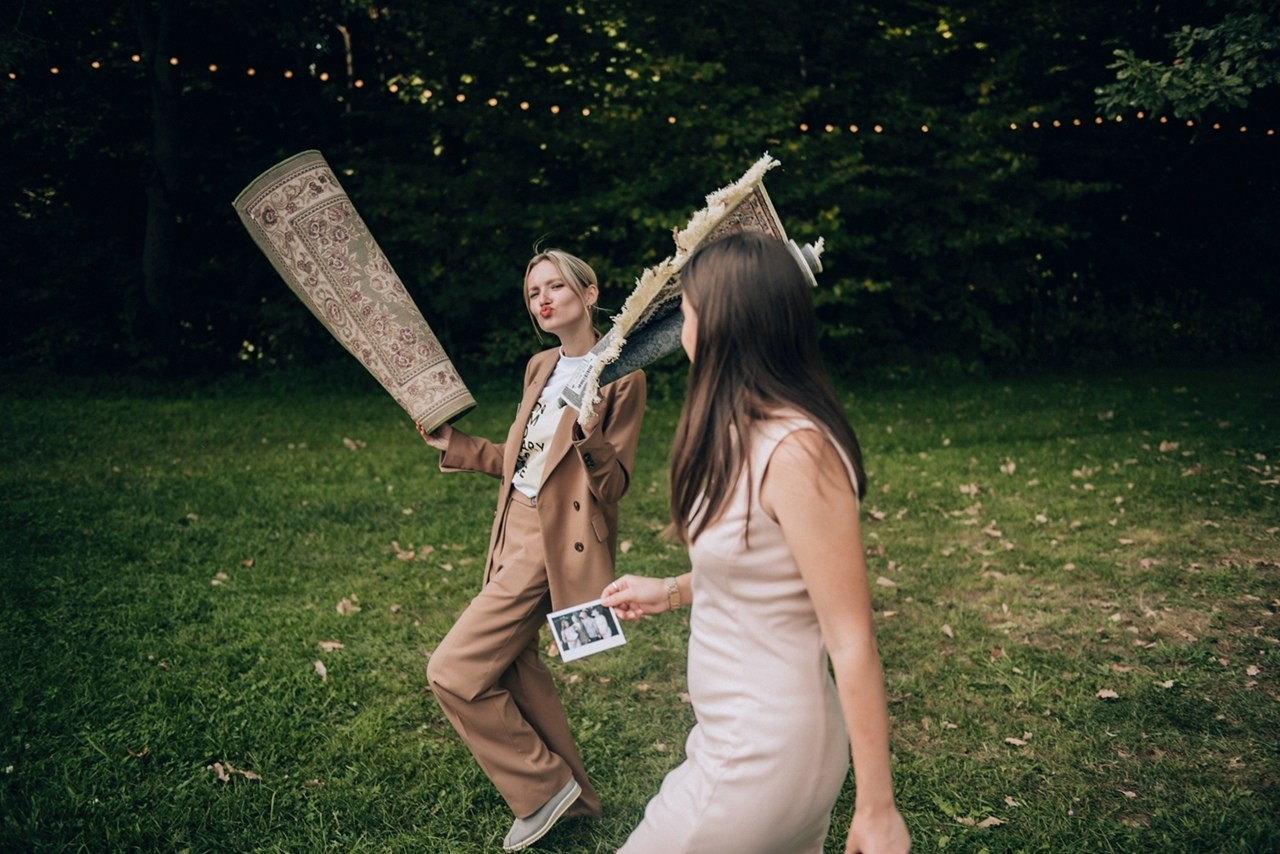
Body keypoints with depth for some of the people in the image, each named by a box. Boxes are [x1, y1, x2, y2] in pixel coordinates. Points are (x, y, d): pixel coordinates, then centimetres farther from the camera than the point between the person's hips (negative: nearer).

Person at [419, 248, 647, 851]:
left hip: (553, 544, -9)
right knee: (511, 667, 18)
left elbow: (613, 486, -13)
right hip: (518, 532, 9)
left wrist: (590, 432, -31)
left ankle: (546, 786, 10)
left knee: (453, 672, -9)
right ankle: (573, 793, 36)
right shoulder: (540, 368, 12)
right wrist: (451, 442, 18)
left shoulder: (619, 377, -11)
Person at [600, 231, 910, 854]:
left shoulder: (796, 450, -24)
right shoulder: (749, 434, 3)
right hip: (737, 735, 8)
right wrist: (671, 593, 17)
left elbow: (852, 642, -22)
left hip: (757, 761, -8)